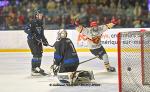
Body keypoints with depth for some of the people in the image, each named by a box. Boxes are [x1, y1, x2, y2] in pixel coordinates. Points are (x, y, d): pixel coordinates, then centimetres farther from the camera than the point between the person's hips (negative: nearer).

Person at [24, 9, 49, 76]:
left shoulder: (40, 23, 15)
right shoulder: (33, 22, -13)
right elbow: (26, 29, -24)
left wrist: (44, 40, 16)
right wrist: (33, 35, -31)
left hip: (38, 41, 9)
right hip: (32, 40, -9)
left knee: (40, 54, 13)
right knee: (36, 54, -16)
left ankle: (37, 68, 27)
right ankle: (33, 70, -12)